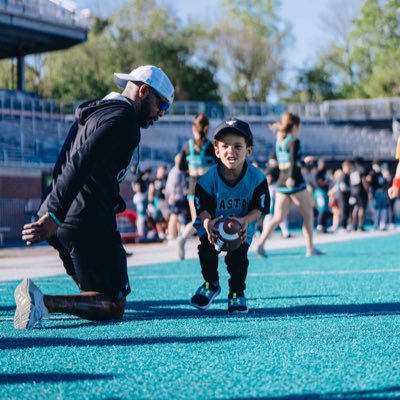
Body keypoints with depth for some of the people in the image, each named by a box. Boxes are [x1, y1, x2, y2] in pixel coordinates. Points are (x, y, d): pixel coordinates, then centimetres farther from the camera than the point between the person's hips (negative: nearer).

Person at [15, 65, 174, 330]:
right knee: (113, 305, -8)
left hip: (62, 219, 10)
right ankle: (43, 302, -28)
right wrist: (54, 216, -29)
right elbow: (81, 164, -22)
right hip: (88, 225, -10)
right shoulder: (123, 119, -9)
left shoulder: (95, 112, 22)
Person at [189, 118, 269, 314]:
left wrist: (245, 220, -37)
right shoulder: (208, 179, -23)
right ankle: (211, 284, 9)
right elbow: (203, 208, -18)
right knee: (207, 249, -21)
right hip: (213, 224, 1)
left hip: (242, 225, 0)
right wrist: (208, 224, -41)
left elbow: (259, 208, -16)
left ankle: (237, 292, 6)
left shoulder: (256, 178, -21)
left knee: (238, 256, -20)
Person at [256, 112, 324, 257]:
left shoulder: (279, 140, 12)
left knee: (278, 217, 2)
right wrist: (290, 177, -37)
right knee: (309, 215, 9)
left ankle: (261, 242, -18)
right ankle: (310, 248, 11)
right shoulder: (294, 141, -10)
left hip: (281, 183, 7)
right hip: (295, 183, -7)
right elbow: (292, 160, -26)